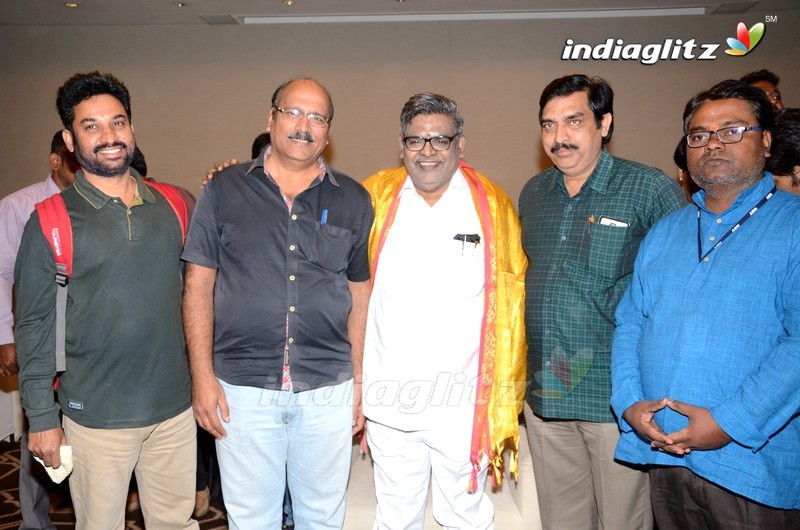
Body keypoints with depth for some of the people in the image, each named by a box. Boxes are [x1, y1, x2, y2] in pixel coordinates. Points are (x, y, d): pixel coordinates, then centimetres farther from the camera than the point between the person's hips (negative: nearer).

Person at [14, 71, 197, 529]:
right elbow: (35, 326, -4)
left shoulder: (173, 205, 2)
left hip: (175, 408, 3)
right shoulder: (52, 221, -6)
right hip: (96, 417, -3)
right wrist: (42, 418, -3)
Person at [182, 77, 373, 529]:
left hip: (328, 389, 1)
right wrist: (203, 375, -4)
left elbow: (360, 295, 7)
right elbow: (199, 285, 2)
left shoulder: (353, 200, 5)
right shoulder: (225, 190, 2)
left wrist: (360, 380, 6)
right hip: (242, 387, 0)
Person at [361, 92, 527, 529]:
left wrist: (505, 409, -1)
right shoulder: (377, 195, 2)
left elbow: (511, 308, -1)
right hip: (388, 399, 2)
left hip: (463, 405, -1)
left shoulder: (492, 204, -2)